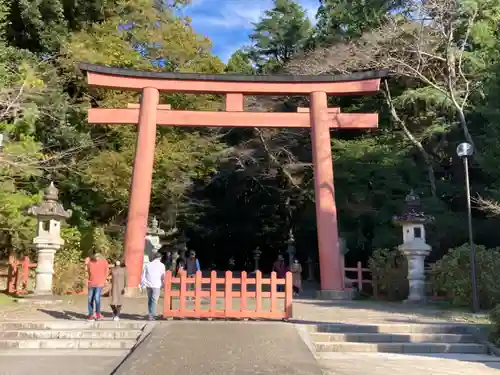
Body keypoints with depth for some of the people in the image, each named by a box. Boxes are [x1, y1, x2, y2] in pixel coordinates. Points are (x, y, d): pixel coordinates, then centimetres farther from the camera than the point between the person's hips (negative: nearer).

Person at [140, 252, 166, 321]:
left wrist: (142, 285, 17)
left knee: (149, 300, 16)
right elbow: (163, 276, -3)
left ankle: (150, 314, 21)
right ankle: (151, 315, -11)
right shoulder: (161, 265, 1)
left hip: (148, 285, 4)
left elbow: (143, 275, 11)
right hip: (156, 285, -4)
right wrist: (163, 284, 10)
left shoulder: (148, 265, 12)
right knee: (154, 300, -2)